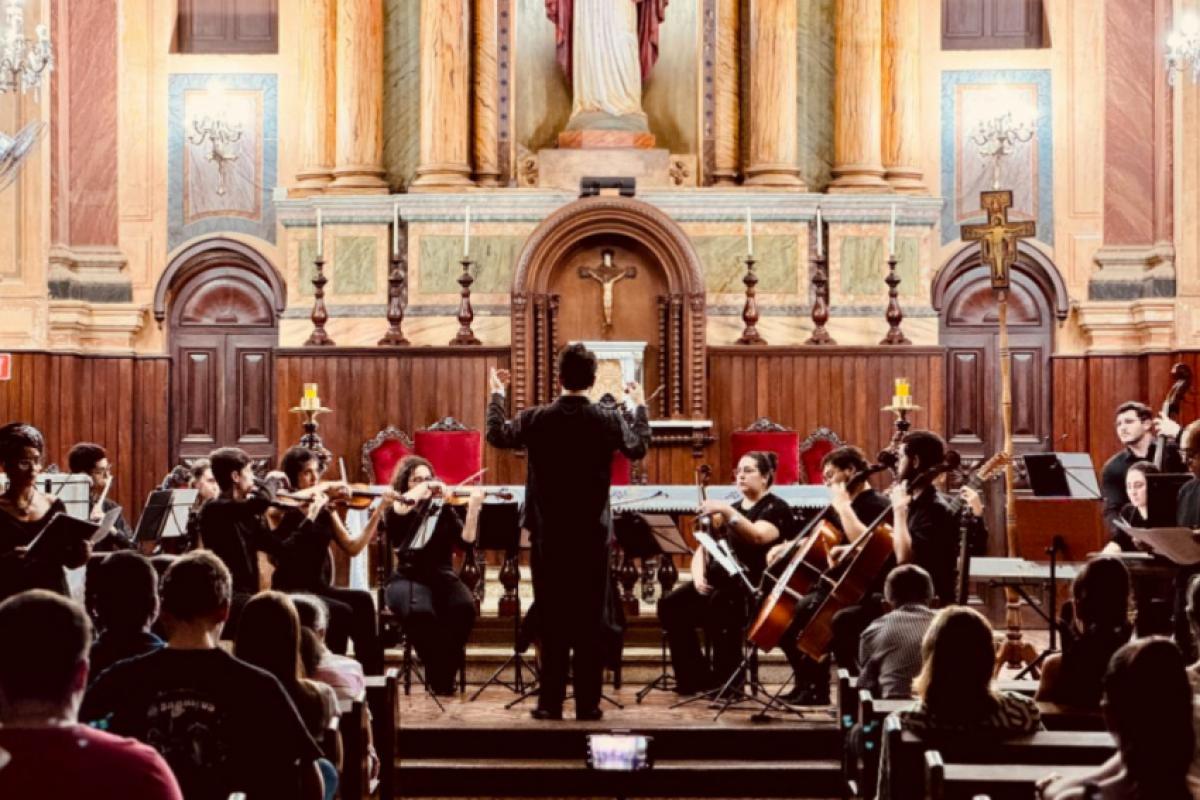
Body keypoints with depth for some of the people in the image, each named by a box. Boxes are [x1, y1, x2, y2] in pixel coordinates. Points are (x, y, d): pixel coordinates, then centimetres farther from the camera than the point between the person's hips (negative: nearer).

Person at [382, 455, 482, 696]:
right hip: (406, 578, -2)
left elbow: (467, 538, -2)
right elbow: (402, 506, -19)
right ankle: (436, 674, -16)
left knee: (464, 607, -31)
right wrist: (425, 488, -10)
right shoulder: (394, 511, 9)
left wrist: (474, 506, -14)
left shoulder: (442, 510, 14)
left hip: (441, 577, 2)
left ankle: (447, 671, -16)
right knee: (420, 611, -37)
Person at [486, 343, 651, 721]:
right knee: (589, 620, 5)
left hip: (548, 535, 0)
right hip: (593, 536, 0)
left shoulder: (535, 419, -7)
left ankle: (551, 702, 8)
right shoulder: (609, 420, -6)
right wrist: (640, 407, 28)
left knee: (551, 619, 6)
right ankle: (588, 703, 7)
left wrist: (497, 394, 25)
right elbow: (639, 448, 13)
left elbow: (496, 435, 11)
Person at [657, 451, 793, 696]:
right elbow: (703, 548, 17)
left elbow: (758, 537, -21)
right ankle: (697, 676, -10)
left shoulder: (776, 508, 1)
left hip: (755, 586, -7)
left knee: (719, 609, -38)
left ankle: (727, 677, -22)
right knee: (670, 606, -18)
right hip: (719, 580, 7)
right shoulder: (733, 508, 23)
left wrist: (727, 511, -29)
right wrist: (699, 575, -3)